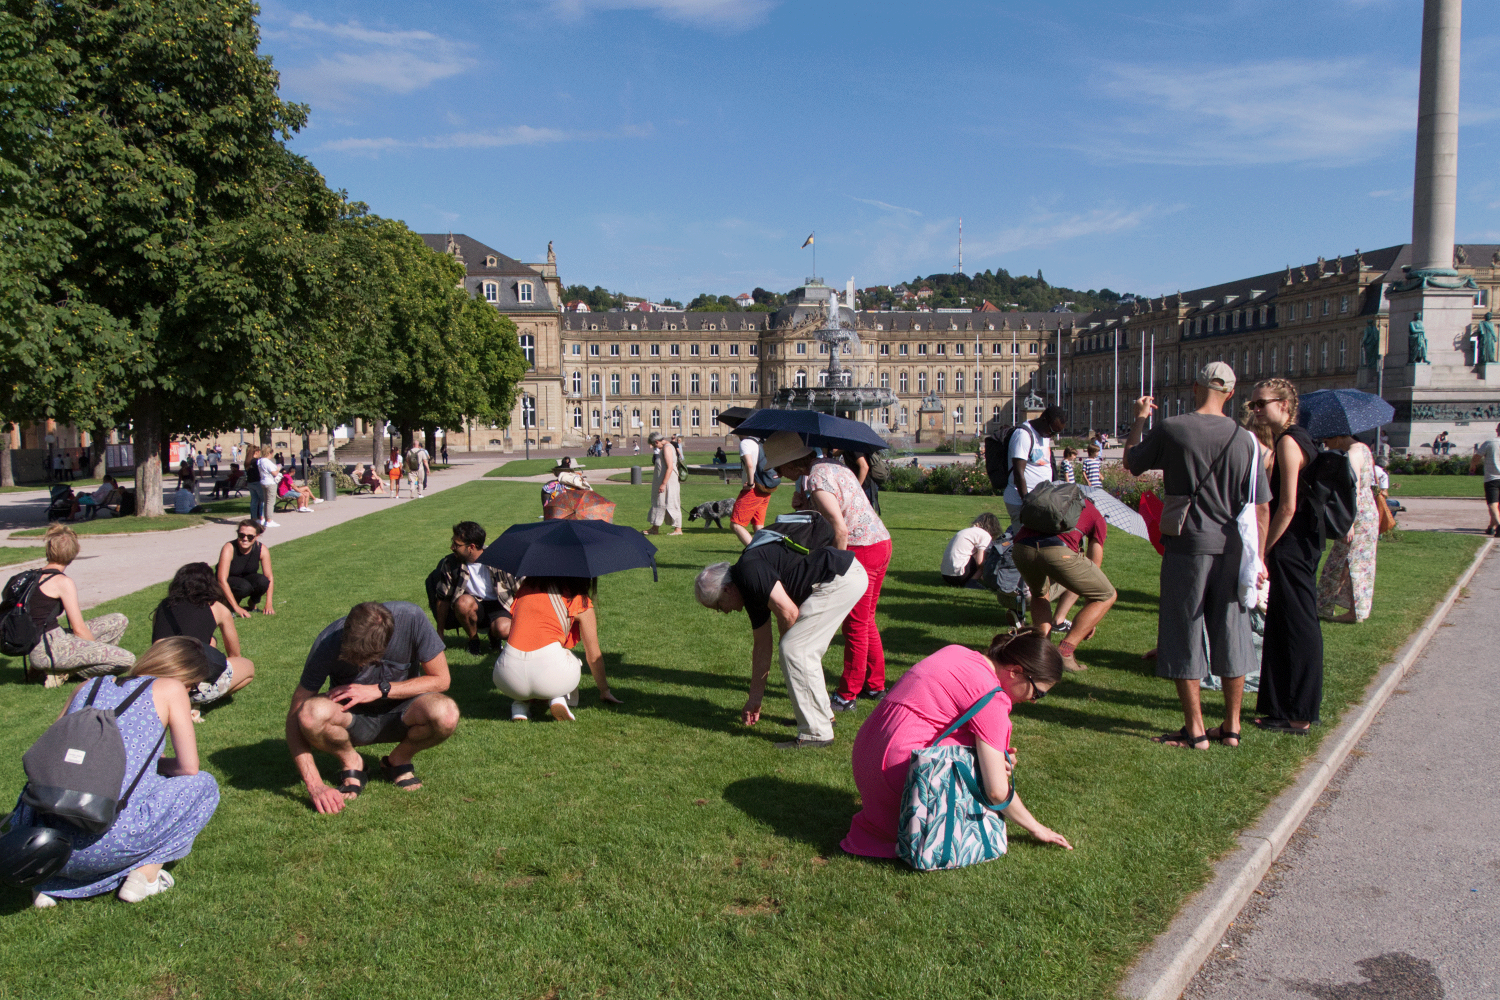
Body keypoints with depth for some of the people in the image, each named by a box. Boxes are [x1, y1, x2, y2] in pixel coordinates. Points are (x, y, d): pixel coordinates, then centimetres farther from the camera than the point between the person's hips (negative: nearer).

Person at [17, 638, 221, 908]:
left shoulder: (88, 687, 19)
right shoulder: (170, 688, 5)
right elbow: (189, 768, 4)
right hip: (109, 842, -5)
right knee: (204, 785, 17)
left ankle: (49, 879, 18)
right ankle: (144, 874, 6)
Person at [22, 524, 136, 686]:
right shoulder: (63, 582, -11)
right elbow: (79, 629, -11)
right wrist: (100, 649, 7)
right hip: (49, 649, -9)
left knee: (120, 621, 14)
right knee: (127, 660, -19)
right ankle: (63, 671, -7)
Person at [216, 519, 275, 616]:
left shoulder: (262, 550, -18)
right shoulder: (229, 549, -28)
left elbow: (269, 577, -15)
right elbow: (222, 580, -31)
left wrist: (269, 604, -23)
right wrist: (236, 608, -35)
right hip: (228, 586, -3)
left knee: (262, 581, -31)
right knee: (244, 587, -37)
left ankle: (253, 604, 0)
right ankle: (229, 606, -4)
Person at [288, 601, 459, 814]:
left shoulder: (410, 619, -25)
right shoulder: (328, 643, -24)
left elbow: (440, 679, -14)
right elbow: (295, 717, -20)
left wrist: (379, 690, -23)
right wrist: (315, 785, -29)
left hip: (401, 714, 0)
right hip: (352, 720, 0)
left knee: (446, 714, -33)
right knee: (312, 713, -34)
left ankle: (399, 760, 0)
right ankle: (351, 762, -1)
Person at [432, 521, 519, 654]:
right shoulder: (450, 564, -9)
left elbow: (518, 592, -5)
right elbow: (443, 599, 1)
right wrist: (440, 633, 4)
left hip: (498, 606, -1)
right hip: (472, 608, 1)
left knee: (504, 629, -34)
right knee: (464, 601, -34)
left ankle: (492, 632, 6)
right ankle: (473, 639, -6)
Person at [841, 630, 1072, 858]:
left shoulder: (957, 653, 11)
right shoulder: (990, 695, -14)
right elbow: (997, 791, -14)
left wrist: (996, 759, 11)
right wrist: (1036, 829, 4)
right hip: (901, 767, -9)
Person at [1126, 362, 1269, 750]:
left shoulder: (1170, 429, -8)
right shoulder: (1244, 440, -1)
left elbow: (1131, 463, 9)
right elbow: (1261, 509, 0)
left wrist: (1139, 420, 22)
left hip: (1188, 547, -3)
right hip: (1232, 548, 3)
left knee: (1186, 635, 6)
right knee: (1232, 635, 14)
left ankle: (1195, 730, 10)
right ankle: (1232, 726, 23)